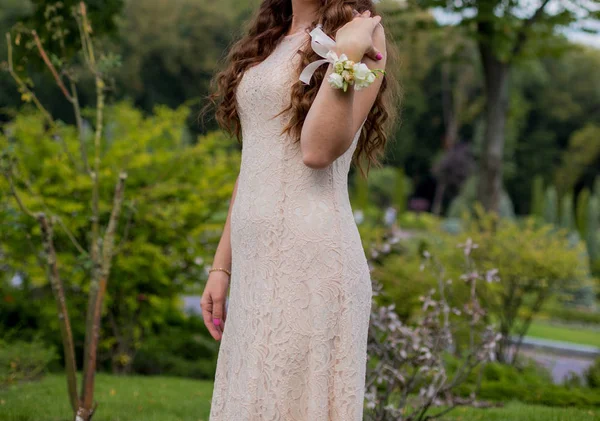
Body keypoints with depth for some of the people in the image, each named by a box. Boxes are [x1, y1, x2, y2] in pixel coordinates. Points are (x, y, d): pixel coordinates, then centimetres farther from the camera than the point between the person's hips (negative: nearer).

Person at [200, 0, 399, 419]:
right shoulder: (268, 41, 18)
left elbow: (319, 150, -15)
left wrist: (347, 56, -20)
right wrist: (221, 267, 17)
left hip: (310, 258, -7)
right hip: (255, 261, 7)